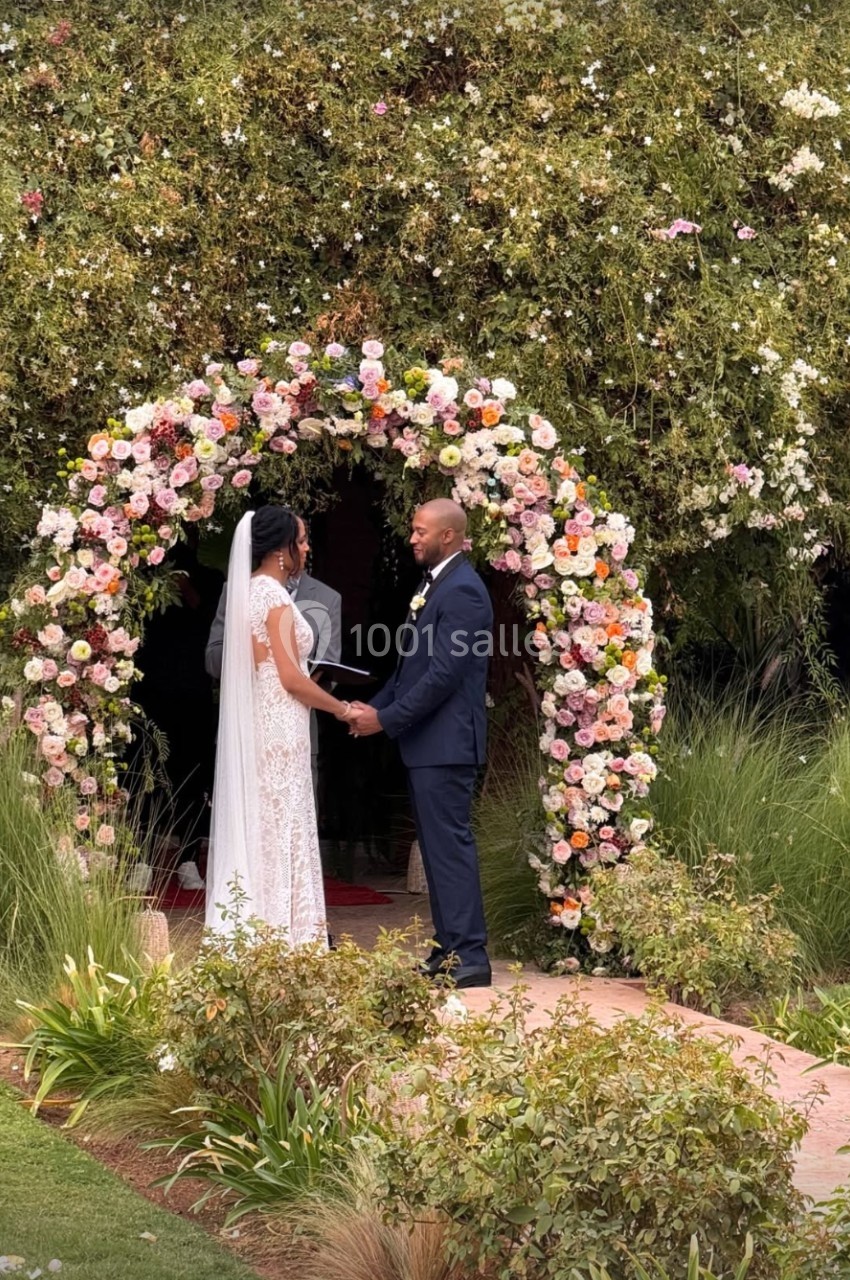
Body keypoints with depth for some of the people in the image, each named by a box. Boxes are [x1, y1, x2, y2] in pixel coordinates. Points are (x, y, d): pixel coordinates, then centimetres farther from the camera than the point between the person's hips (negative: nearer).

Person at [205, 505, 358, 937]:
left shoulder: (248, 591, 12)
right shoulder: (274, 597, -15)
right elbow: (290, 678, -18)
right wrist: (341, 708, -7)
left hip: (253, 727, 9)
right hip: (279, 729, -9)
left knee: (256, 828, 11)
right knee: (281, 832, -6)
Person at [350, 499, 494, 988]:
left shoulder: (462, 590, -15)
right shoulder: (436, 584, 17)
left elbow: (444, 674, -20)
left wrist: (387, 719, -16)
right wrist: (376, 706, 9)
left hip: (446, 743, -10)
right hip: (427, 744, 10)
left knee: (450, 846, -9)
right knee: (438, 847, 12)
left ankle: (469, 957, -7)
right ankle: (449, 949, 17)